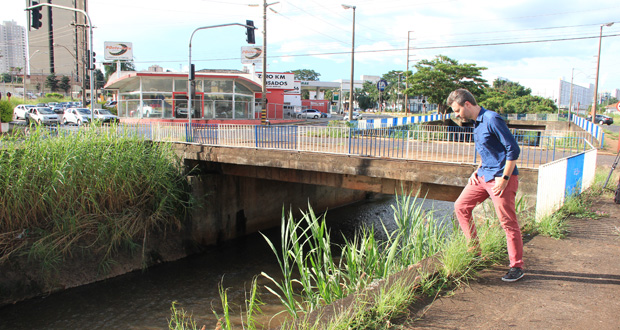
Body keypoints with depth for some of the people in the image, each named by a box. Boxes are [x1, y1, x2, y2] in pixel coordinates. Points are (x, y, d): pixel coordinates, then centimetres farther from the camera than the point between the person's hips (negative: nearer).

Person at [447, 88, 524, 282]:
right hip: (483, 176, 10)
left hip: (501, 178, -9)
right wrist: (478, 170, 11)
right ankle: (474, 251, 19)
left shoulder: (492, 119, -17)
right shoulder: (476, 123, 12)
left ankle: (517, 267, 10)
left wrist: (504, 178, -20)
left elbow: (513, 149, -19)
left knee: (508, 222, -3)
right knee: (461, 206, 8)